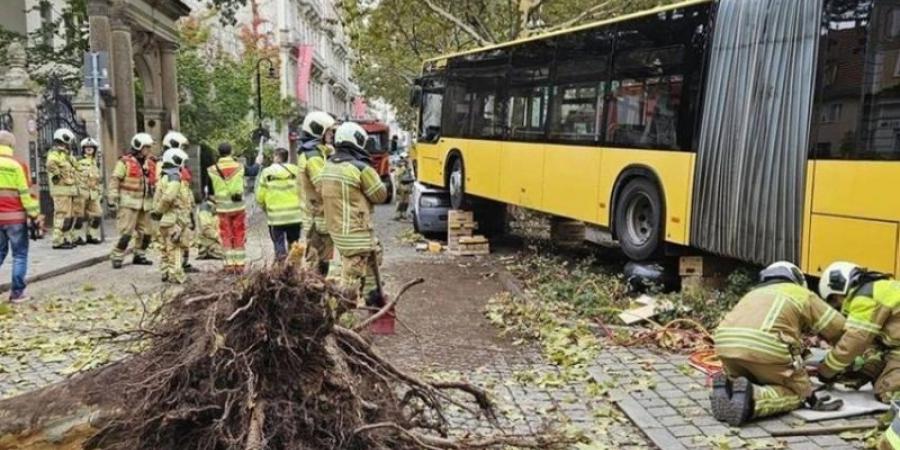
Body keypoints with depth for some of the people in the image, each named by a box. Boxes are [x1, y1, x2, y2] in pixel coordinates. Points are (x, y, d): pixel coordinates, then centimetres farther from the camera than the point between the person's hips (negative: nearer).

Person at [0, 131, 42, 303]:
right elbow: (26, 193, -9)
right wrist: (36, 216, -3)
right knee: (20, 254, 3)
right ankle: (17, 293, 0)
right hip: (15, 217, -4)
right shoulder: (18, 165, -7)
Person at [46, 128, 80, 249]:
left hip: (70, 190, 10)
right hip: (61, 190, -10)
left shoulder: (66, 154, 20)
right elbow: (50, 164, -34)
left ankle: (68, 238, 21)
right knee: (62, 215, -10)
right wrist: (56, 174, -22)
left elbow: (73, 171, 32)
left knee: (70, 215, 13)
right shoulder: (55, 153, -11)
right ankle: (58, 241, -7)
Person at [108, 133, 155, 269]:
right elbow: (114, 180, -8)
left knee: (145, 232, 9)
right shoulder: (125, 162, -6)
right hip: (129, 203, -6)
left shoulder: (149, 164, 13)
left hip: (145, 203, 6)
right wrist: (112, 199, -12)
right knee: (126, 232, -9)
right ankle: (117, 257, 0)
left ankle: (139, 255, 23)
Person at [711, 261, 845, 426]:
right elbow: (839, 328, 28)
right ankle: (752, 399, -14)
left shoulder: (755, 293, 38)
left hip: (726, 343, 5)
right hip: (765, 345, -5)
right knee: (797, 392, 15)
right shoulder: (802, 295, 27)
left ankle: (727, 389, -3)